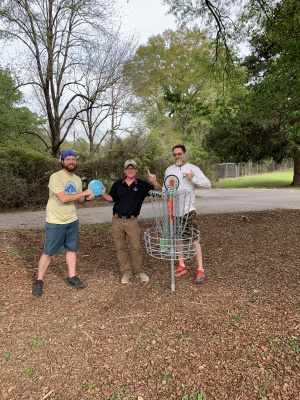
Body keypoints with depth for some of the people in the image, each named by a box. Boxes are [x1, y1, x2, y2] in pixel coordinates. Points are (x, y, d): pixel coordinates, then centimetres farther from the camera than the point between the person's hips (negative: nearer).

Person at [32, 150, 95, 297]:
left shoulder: (77, 179, 8)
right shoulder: (56, 177, -15)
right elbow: (63, 198, -25)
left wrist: (86, 198, -8)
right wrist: (84, 193, -19)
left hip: (72, 220, 6)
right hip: (55, 222, -6)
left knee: (71, 249, 12)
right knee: (48, 252, 3)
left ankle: (72, 278, 25)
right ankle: (39, 281, 20)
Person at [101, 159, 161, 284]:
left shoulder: (142, 185, -1)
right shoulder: (117, 184, 6)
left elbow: (159, 190, -8)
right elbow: (112, 199, 14)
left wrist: (154, 182, -28)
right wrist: (103, 194, -5)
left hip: (132, 221, -2)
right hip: (117, 220, 2)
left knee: (136, 247, 1)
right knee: (120, 248, 8)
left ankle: (138, 271, 21)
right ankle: (126, 272, 23)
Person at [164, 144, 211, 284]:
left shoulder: (193, 169, 0)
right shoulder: (169, 170, 12)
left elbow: (208, 184, -5)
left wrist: (193, 179, -19)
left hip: (188, 210, -4)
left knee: (194, 240, -6)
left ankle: (200, 270, 3)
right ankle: (181, 265, 25)